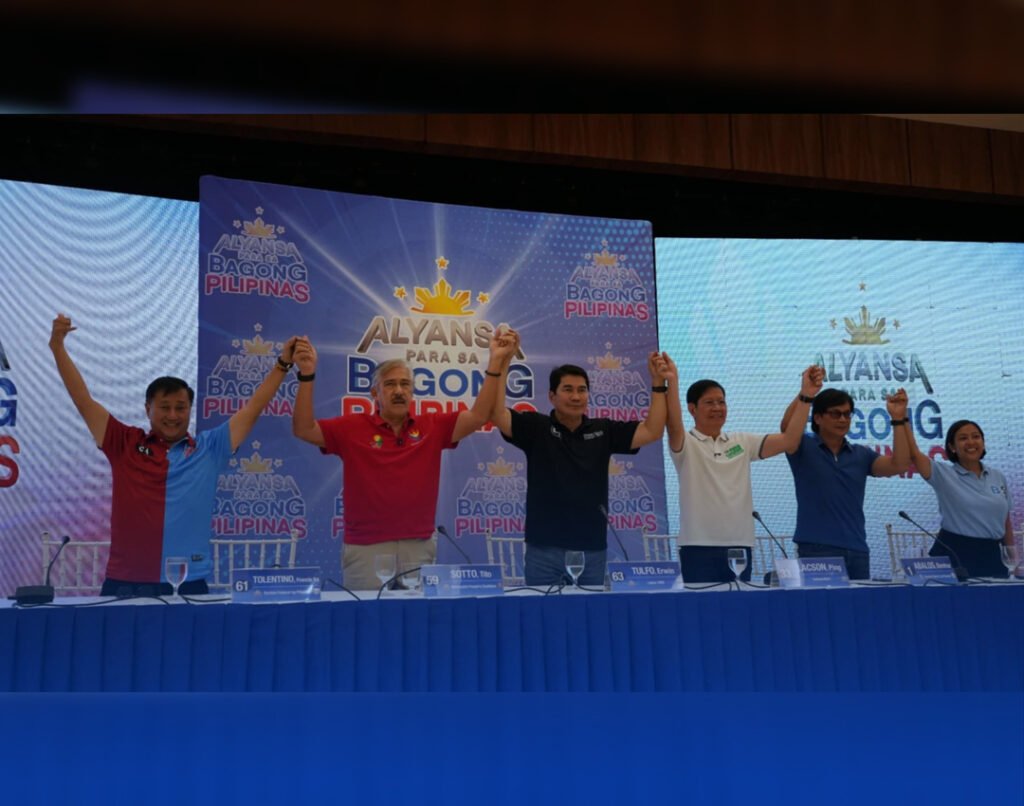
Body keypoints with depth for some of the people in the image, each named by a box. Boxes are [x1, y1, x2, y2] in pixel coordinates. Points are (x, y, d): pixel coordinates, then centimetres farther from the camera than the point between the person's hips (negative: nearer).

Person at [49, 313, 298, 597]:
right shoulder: (125, 444, 6)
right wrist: (58, 346, -1)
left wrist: (282, 365, 3)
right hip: (125, 582, 0)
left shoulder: (208, 449, 6)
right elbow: (83, 401, 4)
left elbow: (252, 409, 6)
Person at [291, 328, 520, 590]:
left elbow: (478, 416, -5)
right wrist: (307, 375, -19)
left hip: (419, 548, 2)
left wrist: (496, 362, -14)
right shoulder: (353, 428, 0)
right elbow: (303, 429, -7)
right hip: (365, 549, -2)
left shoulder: (432, 427, 4)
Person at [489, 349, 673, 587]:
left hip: (592, 549, 3)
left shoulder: (603, 430, 8)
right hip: (545, 550, -3)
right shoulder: (536, 427, -1)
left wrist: (658, 383, -7)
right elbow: (496, 414, -16)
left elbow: (652, 431, 1)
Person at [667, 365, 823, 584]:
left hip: (740, 545, 5)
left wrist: (805, 396, -5)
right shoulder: (686, 445, -2)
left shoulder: (742, 442, 12)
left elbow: (789, 441, 4)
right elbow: (674, 427, -24)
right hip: (699, 547, -5)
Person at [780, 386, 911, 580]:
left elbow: (898, 465, 0)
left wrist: (898, 419, -8)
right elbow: (788, 427, -18)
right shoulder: (804, 448, 2)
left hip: (856, 550, 5)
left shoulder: (861, 455, 14)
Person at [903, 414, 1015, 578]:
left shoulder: (998, 478, 10)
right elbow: (913, 453, -19)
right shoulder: (944, 475, -3)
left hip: (991, 555, 4)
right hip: (954, 554, -4)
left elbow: (1006, 523, 15)